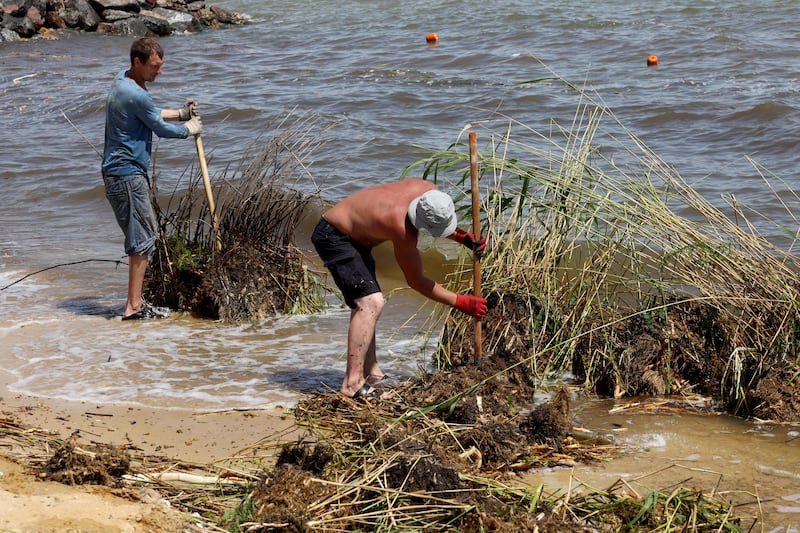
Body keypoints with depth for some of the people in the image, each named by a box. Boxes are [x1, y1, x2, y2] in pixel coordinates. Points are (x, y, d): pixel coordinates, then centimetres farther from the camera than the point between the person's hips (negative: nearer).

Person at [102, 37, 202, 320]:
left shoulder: (123, 79, 10)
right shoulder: (135, 95, -22)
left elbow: (151, 114, 25)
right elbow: (161, 129, -9)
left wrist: (181, 114, 15)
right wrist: (189, 129, 9)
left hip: (118, 171, 11)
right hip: (127, 174, -11)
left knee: (146, 231, 15)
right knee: (143, 237, -6)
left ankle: (135, 301, 18)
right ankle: (134, 306, -3)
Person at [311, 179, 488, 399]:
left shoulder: (430, 191, -14)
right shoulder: (403, 231, -35)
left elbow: (443, 223, 13)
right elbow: (416, 281, -20)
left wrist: (464, 237, -5)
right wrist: (460, 302, -18)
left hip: (353, 237, 11)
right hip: (334, 237, -11)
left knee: (365, 304, 17)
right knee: (370, 302, -22)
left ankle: (371, 374, 28)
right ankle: (352, 384, -24)